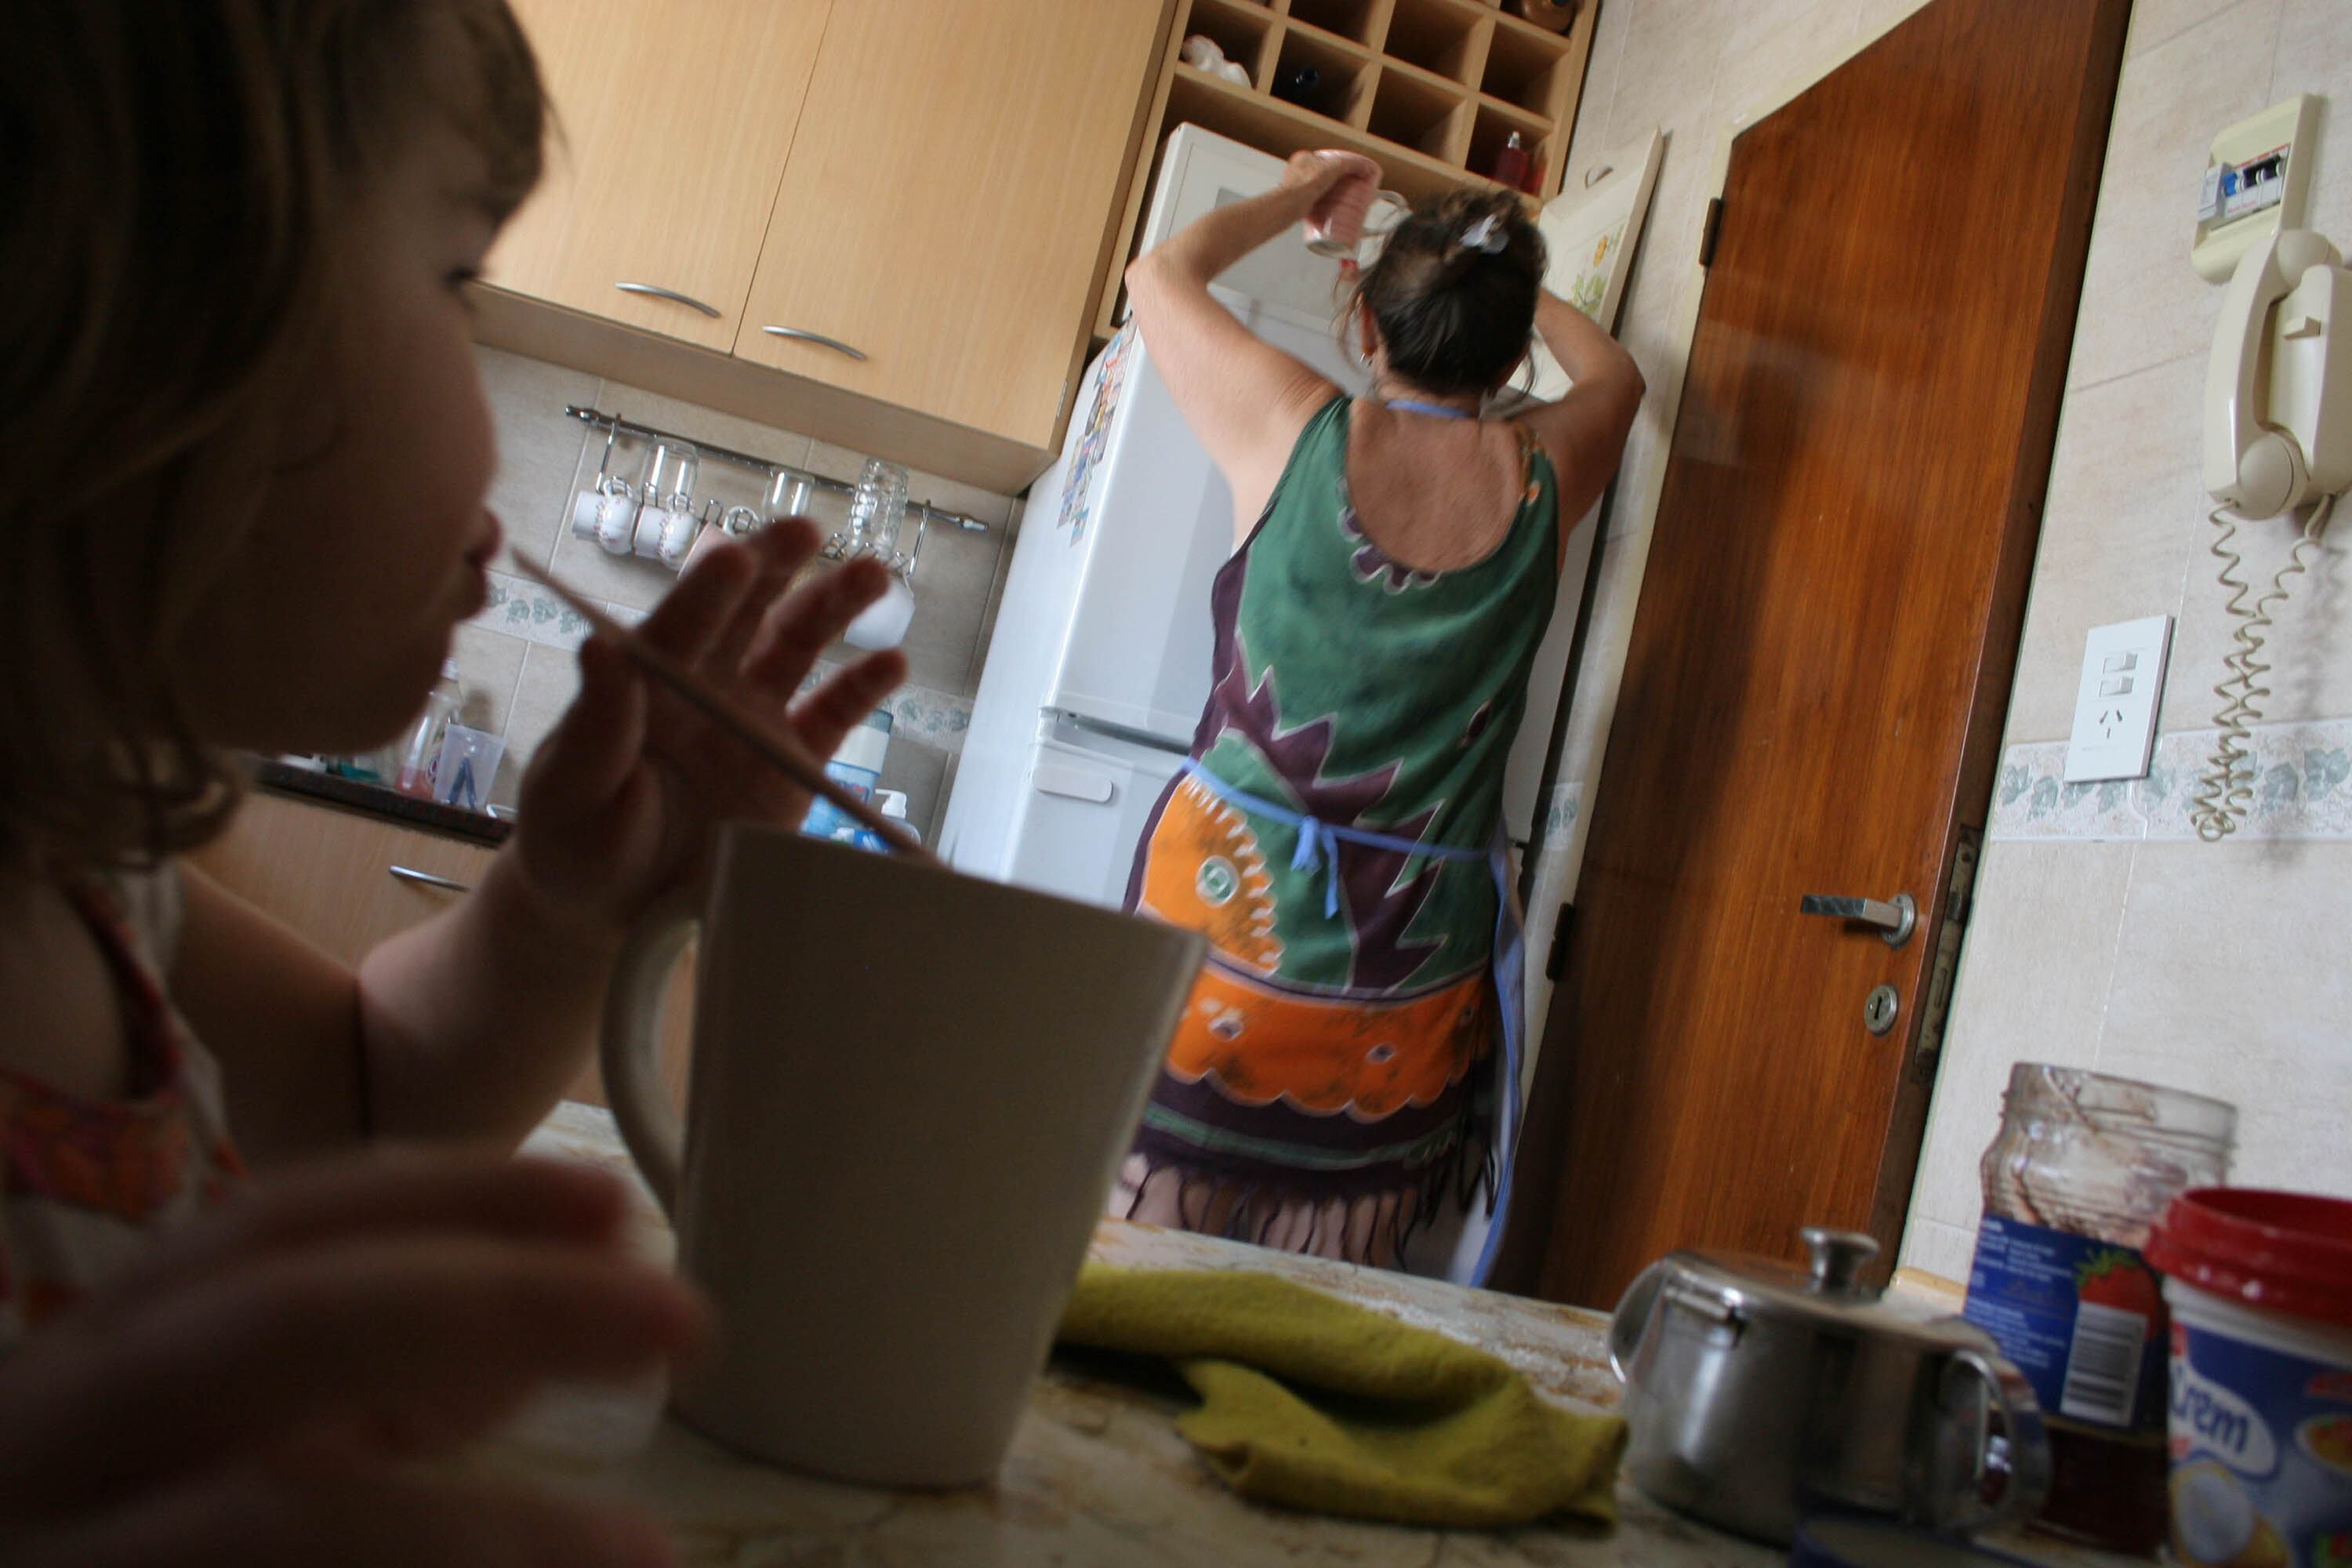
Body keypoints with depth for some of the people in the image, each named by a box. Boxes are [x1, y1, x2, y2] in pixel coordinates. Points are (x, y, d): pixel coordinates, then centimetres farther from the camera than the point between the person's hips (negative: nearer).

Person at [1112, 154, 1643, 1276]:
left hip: (1232, 922, -2)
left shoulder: (1295, 429, -6)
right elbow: (1613, 374, 27)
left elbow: (1161, 273, 14)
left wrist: (1298, 195, 28)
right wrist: (1504, 286, 36)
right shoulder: (1543, 478, 0)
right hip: (1409, 973, 2)